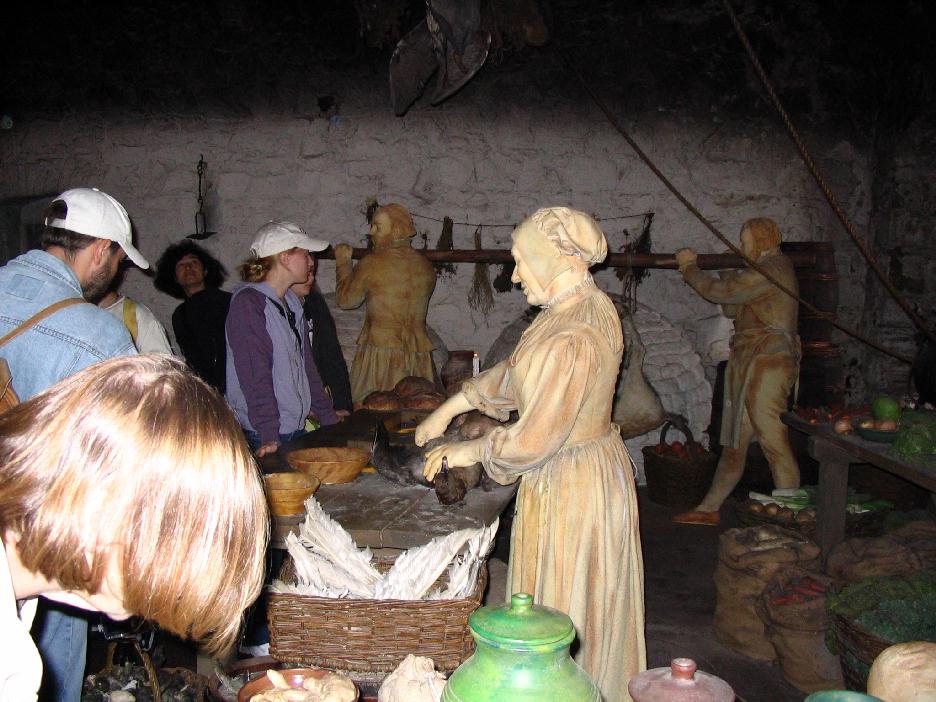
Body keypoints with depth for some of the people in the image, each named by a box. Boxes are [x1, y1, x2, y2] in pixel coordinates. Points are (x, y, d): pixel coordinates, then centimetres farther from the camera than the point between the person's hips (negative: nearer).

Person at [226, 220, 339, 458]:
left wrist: (329, 418, 14)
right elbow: (254, 374, -19)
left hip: (297, 428, 8)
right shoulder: (248, 302, -12)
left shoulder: (291, 301, 13)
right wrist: (269, 436, -24)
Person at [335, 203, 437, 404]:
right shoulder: (426, 265, 6)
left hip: (381, 348, -5)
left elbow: (345, 300, 5)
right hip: (418, 352, 5)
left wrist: (343, 261, 19)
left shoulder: (372, 263, -8)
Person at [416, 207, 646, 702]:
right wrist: (449, 408, 11)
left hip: (569, 487, -10)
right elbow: (515, 372, 11)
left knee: (566, 612, 10)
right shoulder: (581, 304, 1)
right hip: (586, 470, 10)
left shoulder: (574, 340, -30)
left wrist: (469, 452, -10)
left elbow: (533, 441, -27)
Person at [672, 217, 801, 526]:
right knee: (734, 440, 12)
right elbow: (732, 309, 22)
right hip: (748, 365, 11)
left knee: (774, 442, -7)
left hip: (767, 364, -11)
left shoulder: (772, 269, -12)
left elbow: (720, 293, -15)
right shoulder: (769, 270, 21)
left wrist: (689, 267, -1)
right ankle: (709, 509, 19)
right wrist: (728, 271, 16)